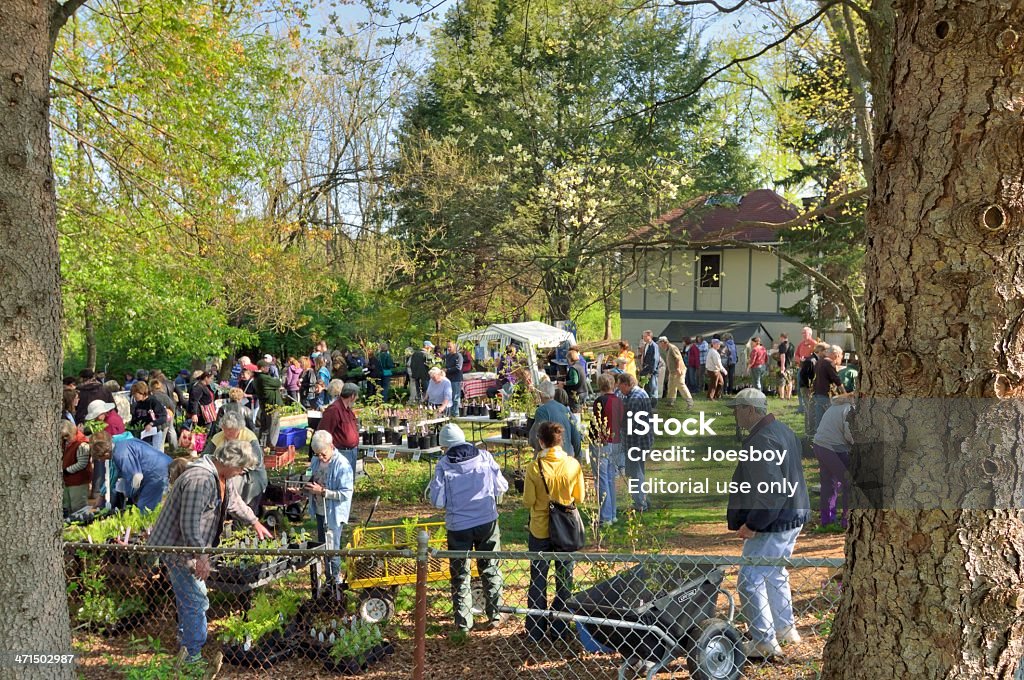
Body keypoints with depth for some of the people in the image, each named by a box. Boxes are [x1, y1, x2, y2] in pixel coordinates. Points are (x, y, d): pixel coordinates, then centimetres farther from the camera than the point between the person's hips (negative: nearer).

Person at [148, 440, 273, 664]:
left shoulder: (220, 476, 4)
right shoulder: (199, 479, -30)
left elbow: (233, 501, 23)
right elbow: (189, 524, -31)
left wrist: (255, 522, 30)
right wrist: (201, 557, -28)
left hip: (190, 546, 10)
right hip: (177, 548, -10)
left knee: (189, 598, 23)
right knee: (196, 602, -6)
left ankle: (185, 641, 40)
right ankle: (192, 655, 4)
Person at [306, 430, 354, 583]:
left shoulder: (342, 465, -22)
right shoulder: (316, 460, 0)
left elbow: (346, 493, -23)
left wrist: (322, 491, -26)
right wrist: (309, 487, -6)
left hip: (334, 514, -8)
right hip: (320, 511, 8)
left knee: (332, 549, -1)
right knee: (322, 546, 18)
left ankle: (336, 580, 13)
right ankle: (329, 580, 33)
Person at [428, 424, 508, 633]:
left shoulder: (443, 464, -8)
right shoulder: (483, 456, -3)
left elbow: (438, 501, -9)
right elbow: (502, 486, 1)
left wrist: (431, 487, 11)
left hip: (458, 526, -2)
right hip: (487, 521, 2)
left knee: (460, 575, 12)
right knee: (490, 569, 18)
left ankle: (463, 623, 15)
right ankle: (495, 616, 25)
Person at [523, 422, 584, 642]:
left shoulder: (534, 467, -17)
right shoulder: (573, 464, -11)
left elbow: (528, 502, -12)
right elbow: (580, 497, -1)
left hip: (540, 530, -1)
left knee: (538, 580, 12)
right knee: (564, 579, 14)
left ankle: (536, 630, 18)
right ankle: (560, 629, 21)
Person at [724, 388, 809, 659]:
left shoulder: (762, 441, -23)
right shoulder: (783, 430, 10)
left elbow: (772, 491, -29)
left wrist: (752, 524, -22)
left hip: (773, 523, -11)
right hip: (793, 516, 11)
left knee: (750, 581, -3)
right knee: (775, 573, 25)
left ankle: (764, 642, 3)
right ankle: (785, 628, 37)